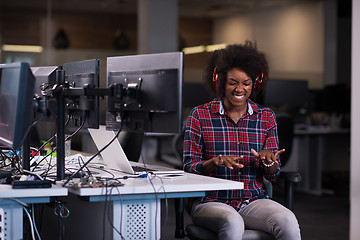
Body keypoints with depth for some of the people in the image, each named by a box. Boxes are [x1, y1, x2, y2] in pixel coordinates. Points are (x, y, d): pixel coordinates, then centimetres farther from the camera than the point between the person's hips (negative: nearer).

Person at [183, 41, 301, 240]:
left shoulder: (266, 117, 9)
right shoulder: (200, 116, 1)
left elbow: (273, 176, 10)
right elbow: (189, 169, -2)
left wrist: (268, 161, -14)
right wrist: (216, 162, -21)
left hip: (254, 200, 3)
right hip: (211, 201, -2)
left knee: (288, 223, -28)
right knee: (233, 224, -36)